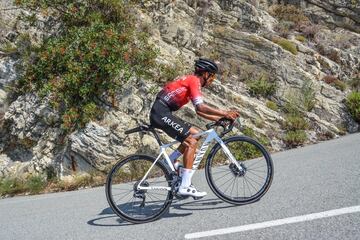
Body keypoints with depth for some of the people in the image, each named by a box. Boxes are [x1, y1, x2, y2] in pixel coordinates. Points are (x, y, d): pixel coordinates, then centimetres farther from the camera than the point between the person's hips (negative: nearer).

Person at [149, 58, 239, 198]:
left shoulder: (192, 81, 21)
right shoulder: (194, 80, -8)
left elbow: (199, 112, 22)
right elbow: (201, 107, -22)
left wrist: (219, 118, 15)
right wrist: (225, 113, -19)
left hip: (162, 113, 10)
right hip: (161, 113, -10)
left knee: (194, 134, 13)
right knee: (191, 142, -12)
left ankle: (170, 161, 13)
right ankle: (185, 187, -11)